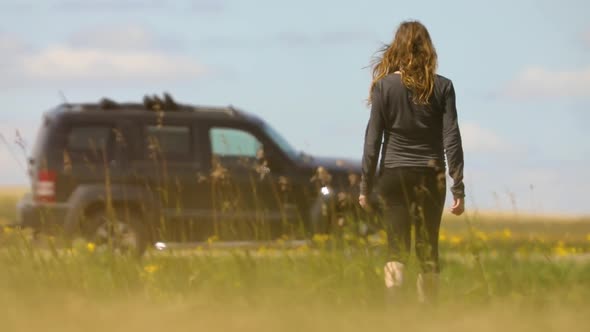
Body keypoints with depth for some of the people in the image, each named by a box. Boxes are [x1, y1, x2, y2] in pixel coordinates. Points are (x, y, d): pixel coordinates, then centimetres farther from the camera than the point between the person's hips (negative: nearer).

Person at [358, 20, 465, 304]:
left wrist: (365, 186, 4)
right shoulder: (442, 87, -2)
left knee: (397, 248, 0)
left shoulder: (384, 86, -4)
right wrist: (458, 188, 0)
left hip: (394, 175, -1)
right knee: (428, 249, 10)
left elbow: (373, 139, -3)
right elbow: (452, 140, -4)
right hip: (430, 175, 1)